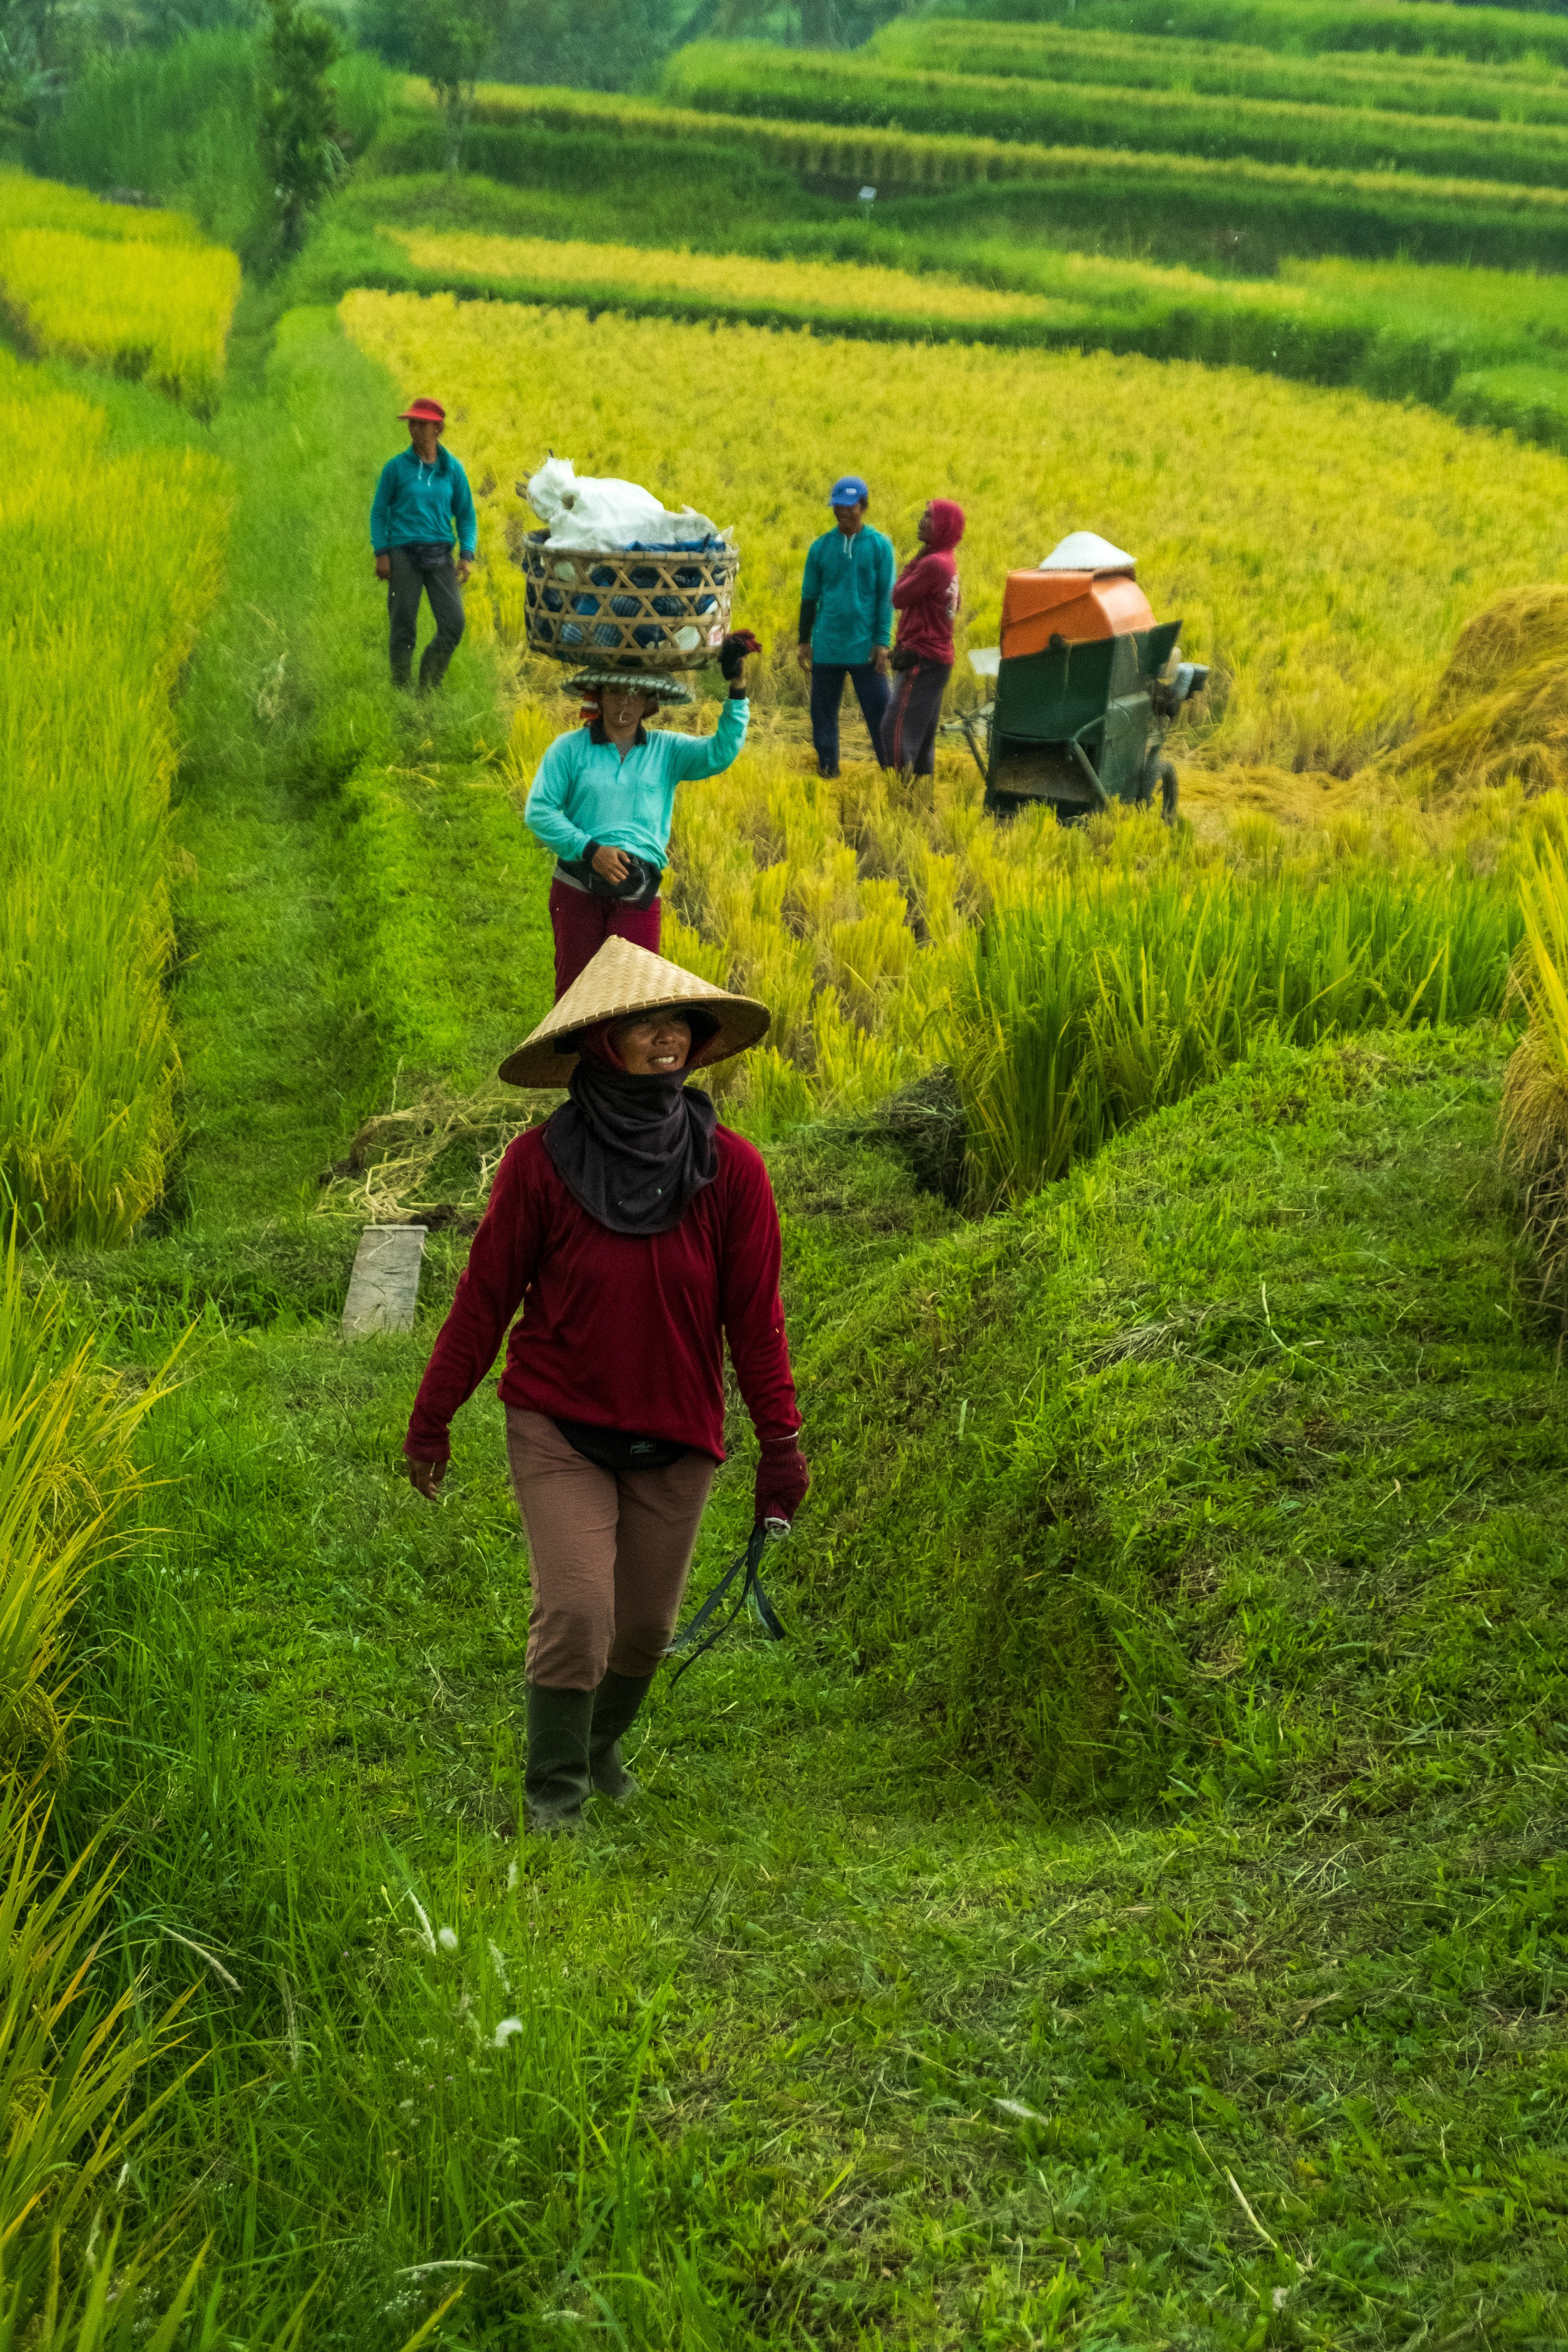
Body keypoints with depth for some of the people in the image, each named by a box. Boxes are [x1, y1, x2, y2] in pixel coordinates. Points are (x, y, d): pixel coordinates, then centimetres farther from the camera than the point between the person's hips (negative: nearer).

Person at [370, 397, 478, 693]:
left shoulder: (452, 469, 7)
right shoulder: (397, 467, 1)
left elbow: (466, 514, 14)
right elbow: (379, 511, 5)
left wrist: (467, 555, 2)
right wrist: (381, 554, -4)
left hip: (440, 556, 2)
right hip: (404, 554, -2)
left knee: (453, 624, -7)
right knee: (403, 628, -2)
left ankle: (428, 688, 10)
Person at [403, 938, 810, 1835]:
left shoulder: (730, 1170, -7)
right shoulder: (542, 1162, -11)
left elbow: (755, 1316, 0)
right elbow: (485, 1296, -2)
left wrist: (783, 1440, 1)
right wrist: (432, 1419, 5)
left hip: (676, 1438, 2)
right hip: (559, 1424, -2)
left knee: (647, 1620, 12)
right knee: (576, 1608, -12)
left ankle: (603, 1743, 42)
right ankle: (554, 1787, 9)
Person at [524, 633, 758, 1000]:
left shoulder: (667, 751, 9)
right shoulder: (570, 748, 3)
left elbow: (720, 753, -7)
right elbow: (538, 810, -2)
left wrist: (737, 691, -17)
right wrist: (589, 849, -14)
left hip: (639, 893, 1)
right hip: (577, 887, -1)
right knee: (574, 987, 6)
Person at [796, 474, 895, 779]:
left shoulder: (879, 545, -1)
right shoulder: (821, 547, 5)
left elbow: (886, 596, 0)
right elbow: (809, 597, 11)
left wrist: (882, 641, -6)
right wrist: (803, 641, 10)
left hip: (865, 648, -2)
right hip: (827, 647, 2)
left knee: (878, 711, -4)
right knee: (824, 712, 7)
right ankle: (827, 769, 16)